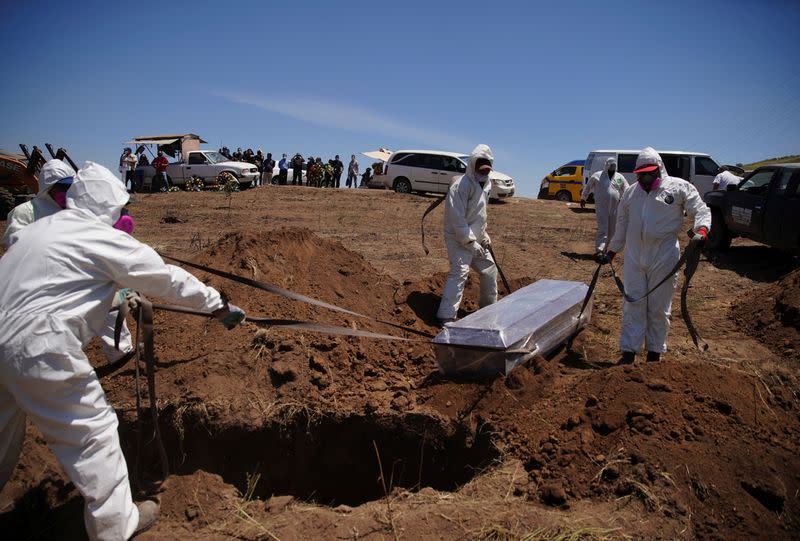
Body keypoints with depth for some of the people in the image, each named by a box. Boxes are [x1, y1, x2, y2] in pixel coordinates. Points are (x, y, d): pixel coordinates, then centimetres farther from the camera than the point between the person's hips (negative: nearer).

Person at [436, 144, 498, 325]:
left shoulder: (485, 184, 10)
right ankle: (446, 316, -22)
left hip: (475, 239, 9)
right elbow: (457, 219, -23)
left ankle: (489, 307, 38)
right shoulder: (461, 186, -19)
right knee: (460, 272, -22)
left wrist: (484, 235, 12)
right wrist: (471, 242, -23)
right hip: (459, 239, -9)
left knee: (490, 269, 18)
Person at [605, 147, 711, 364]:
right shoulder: (631, 192, 12)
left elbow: (701, 210, -1)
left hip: (664, 258, -3)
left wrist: (702, 229, -22)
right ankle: (629, 351, 10)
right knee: (633, 305, 5)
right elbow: (622, 224, 19)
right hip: (634, 257, 3)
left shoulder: (679, 187, -1)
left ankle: (655, 352, 19)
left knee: (659, 308, 7)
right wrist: (612, 251, 21)